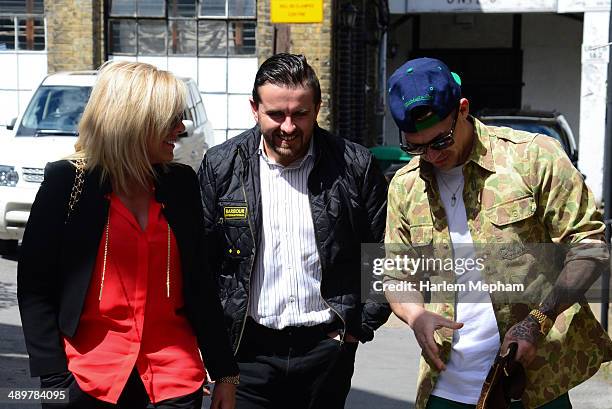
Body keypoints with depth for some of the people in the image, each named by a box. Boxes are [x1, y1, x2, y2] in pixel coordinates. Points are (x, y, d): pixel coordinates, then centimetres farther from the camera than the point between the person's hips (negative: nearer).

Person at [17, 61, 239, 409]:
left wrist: (225, 372, 8)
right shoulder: (68, 181, -7)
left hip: (177, 378, 3)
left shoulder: (181, 183, 3)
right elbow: (35, 287, -5)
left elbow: (199, 282, 8)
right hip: (91, 380, -3)